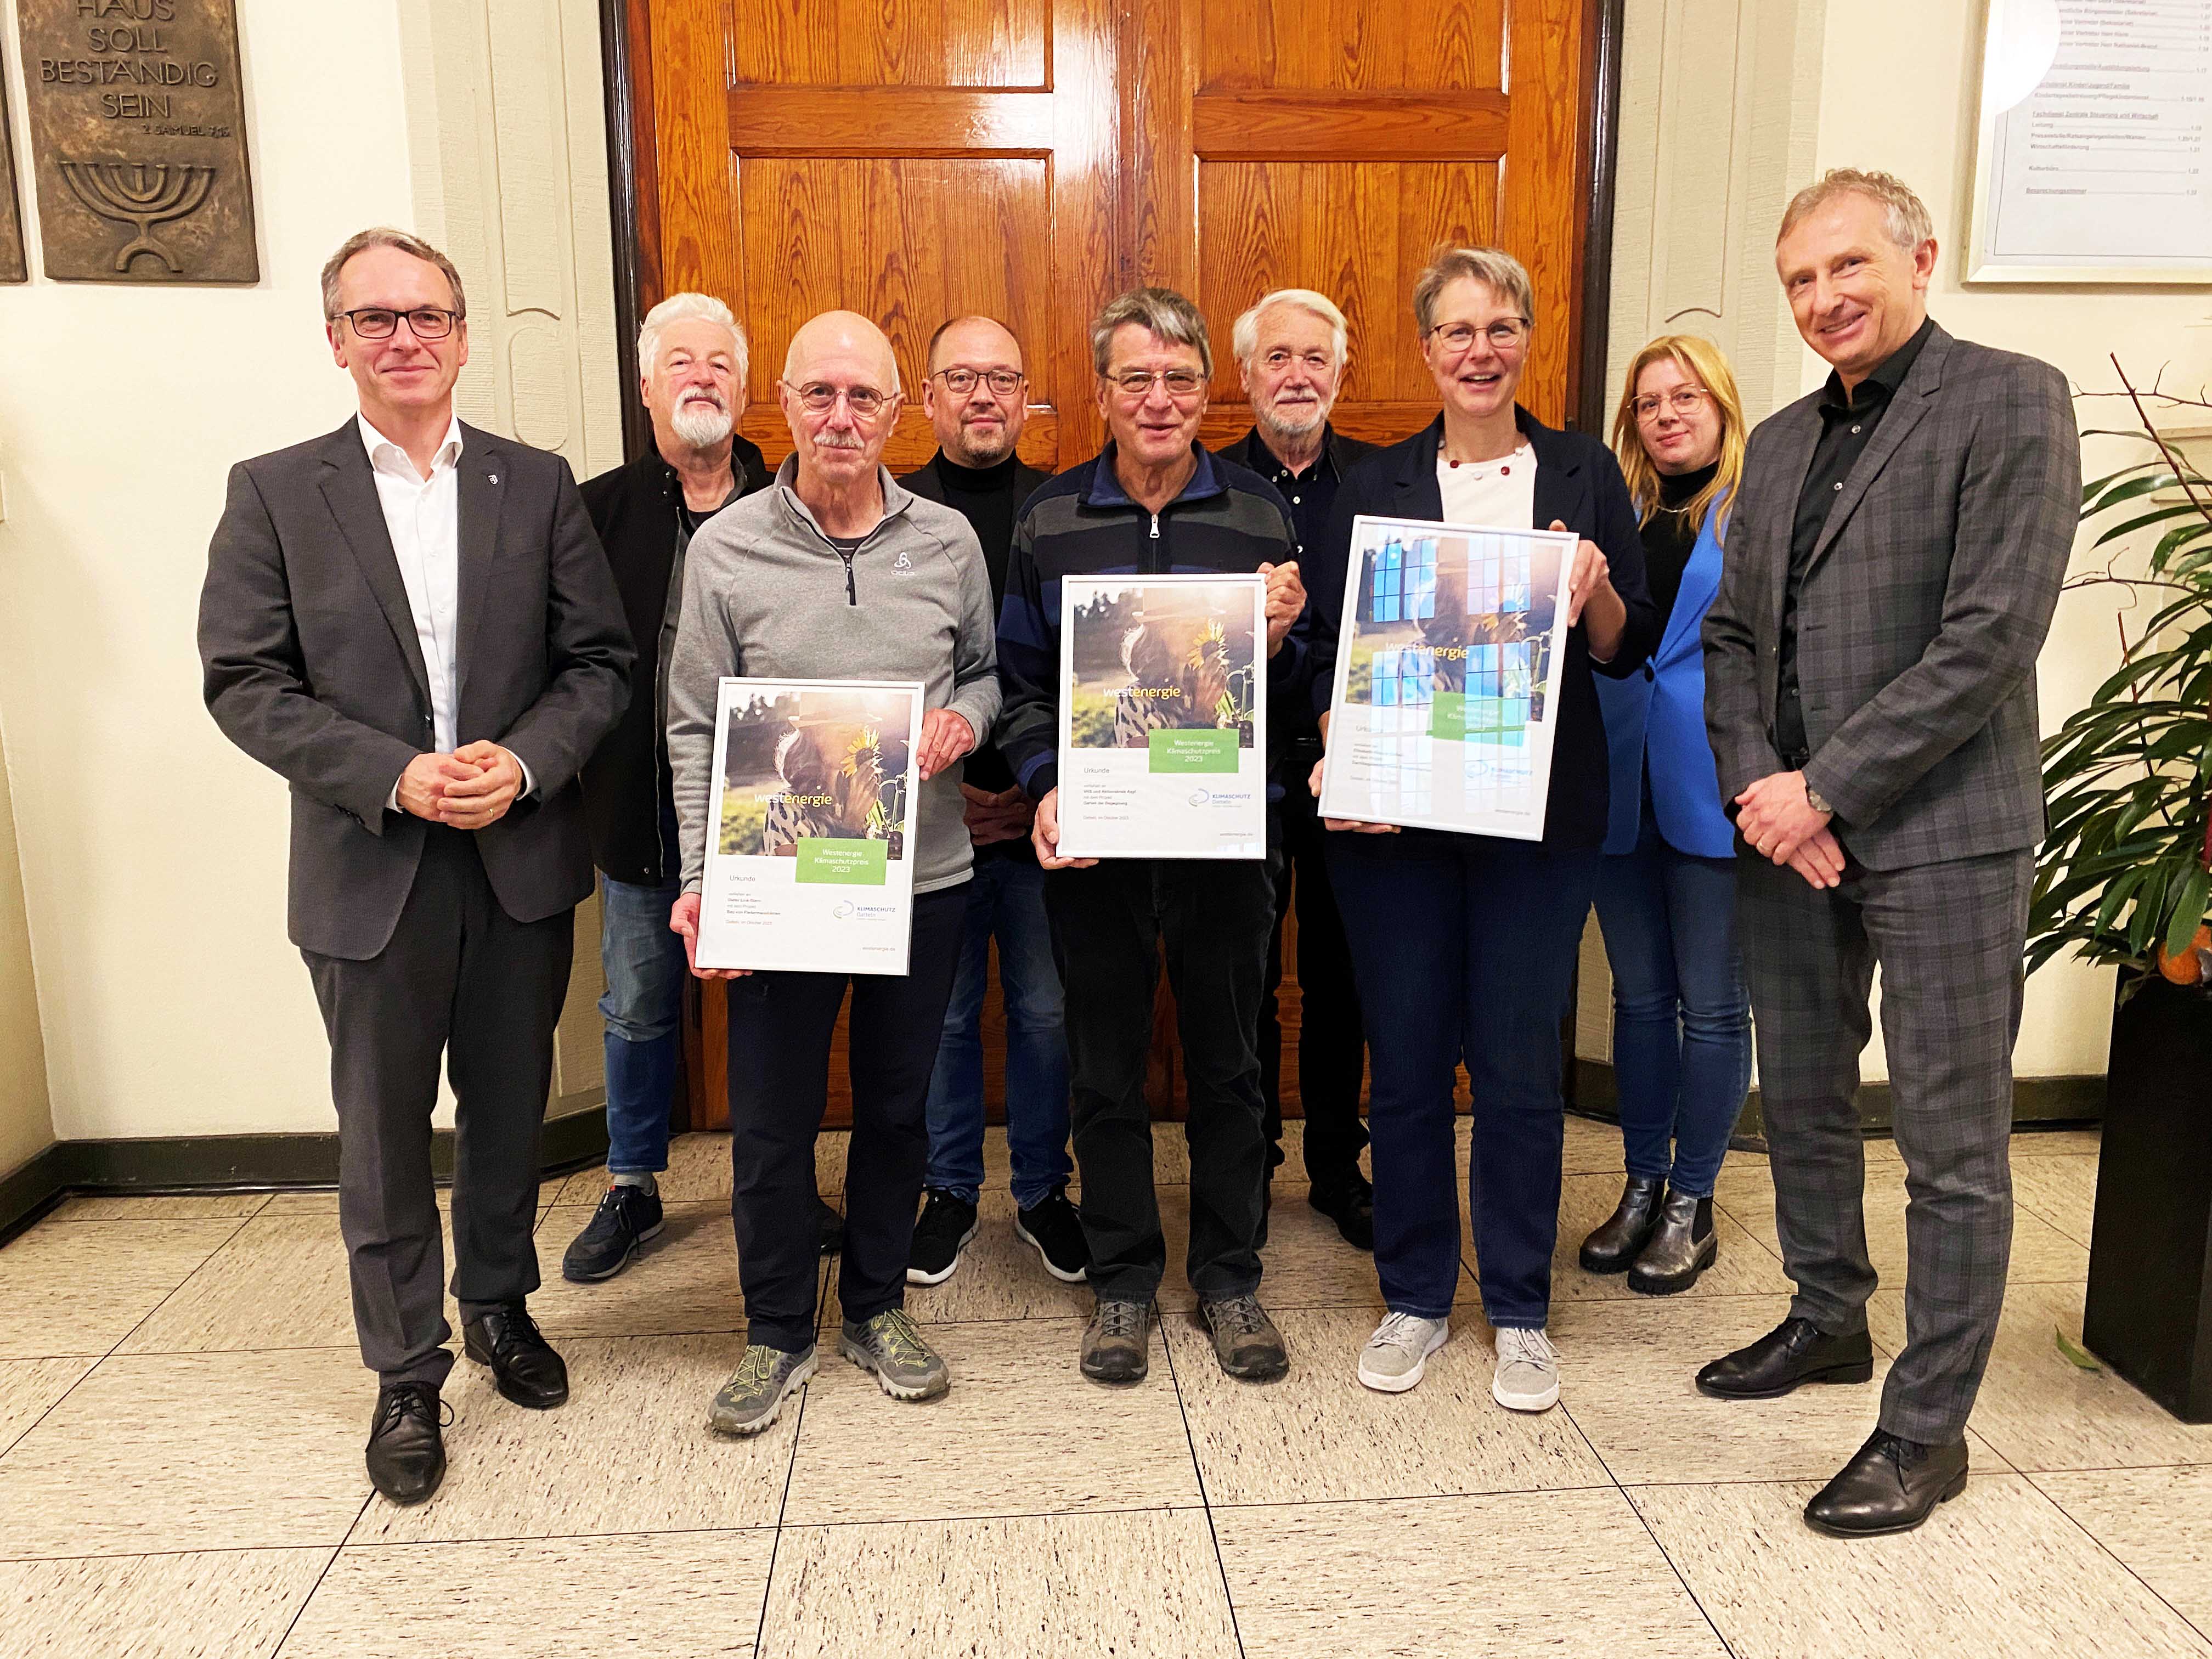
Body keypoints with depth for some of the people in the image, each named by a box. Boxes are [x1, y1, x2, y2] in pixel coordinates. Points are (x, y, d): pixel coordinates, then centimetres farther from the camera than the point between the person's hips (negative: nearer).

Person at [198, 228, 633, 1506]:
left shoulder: (539, 485, 3)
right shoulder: (275, 493, 0)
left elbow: (601, 661, 0)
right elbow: (245, 682, -5)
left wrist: (523, 762, -16)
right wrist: (395, 776, -17)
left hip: (521, 863, 2)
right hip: (371, 873, -1)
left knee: (511, 1113, 16)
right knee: (385, 1137, 10)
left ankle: (501, 1305, 39)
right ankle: (407, 1371, 27)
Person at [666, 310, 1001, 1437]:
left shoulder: (947, 541, 2)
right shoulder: (724, 548, -3)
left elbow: (987, 670, 14)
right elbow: (695, 730, -2)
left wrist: (964, 720, -10)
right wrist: (701, 881, -9)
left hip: (923, 879, 2)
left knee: (897, 1107, 15)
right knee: (771, 1122, 8)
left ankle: (877, 1307, 35)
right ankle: (778, 1332, 28)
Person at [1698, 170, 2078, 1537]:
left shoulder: (2011, 401, -6)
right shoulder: (1781, 442, 15)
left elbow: (1993, 635, -15)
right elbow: (1734, 635, 12)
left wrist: (1824, 789, -15)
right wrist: (1759, 786, -5)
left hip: (1939, 832, -6)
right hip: (1790, 831, 7)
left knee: (1954, 1143, 2)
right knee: (1804, 1100, 18)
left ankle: (1929, 1426, 16)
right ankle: (1829, 1320, 38)